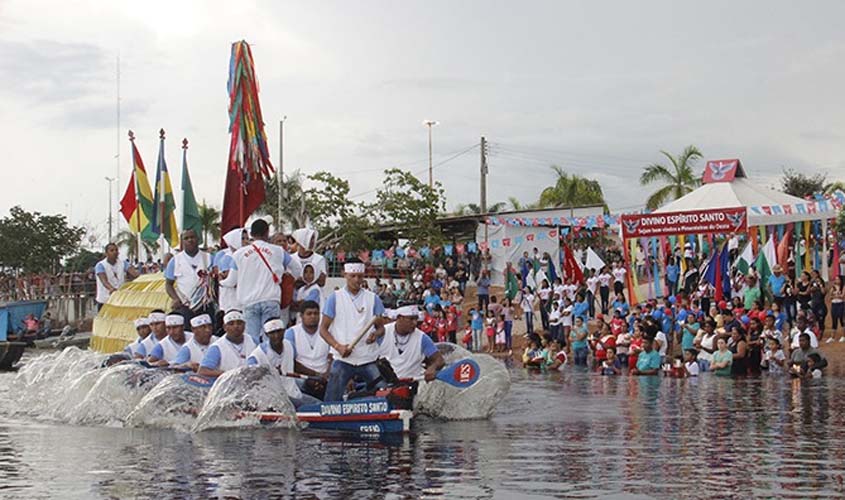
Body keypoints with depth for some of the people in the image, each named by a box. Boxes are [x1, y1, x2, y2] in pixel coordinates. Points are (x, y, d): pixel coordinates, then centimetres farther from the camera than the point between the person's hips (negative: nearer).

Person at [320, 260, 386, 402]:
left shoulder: (373, 298, 8)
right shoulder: (335, 298, 3)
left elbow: (381, 326, 13)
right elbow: (323, 329, 3)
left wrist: (375, 334, -12)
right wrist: (338, 346, -14)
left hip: (368, 359, 2)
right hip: (342, 360, -2)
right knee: (331, 401, -5)